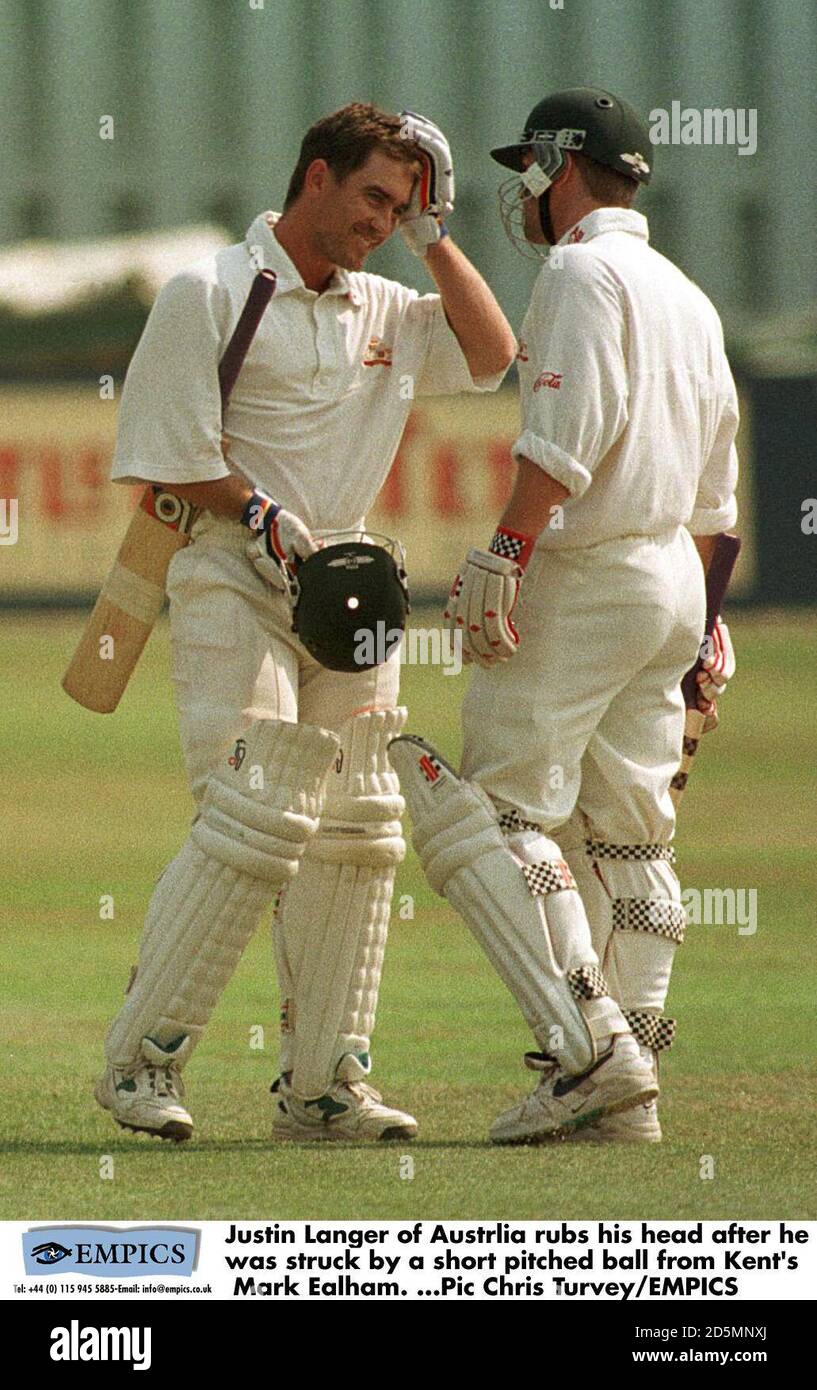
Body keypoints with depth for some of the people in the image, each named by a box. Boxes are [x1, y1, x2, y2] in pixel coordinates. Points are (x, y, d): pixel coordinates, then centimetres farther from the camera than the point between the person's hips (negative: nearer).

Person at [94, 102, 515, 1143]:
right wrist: (263, 517, -18)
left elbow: (489, 355, 9)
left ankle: (321, 1085, 7)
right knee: (256, 819, -18)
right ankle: (140, 1058, -10)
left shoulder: (383, 311, 16)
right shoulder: (212, 294, -4)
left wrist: (432, 235, 6)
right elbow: (169, 452, -8)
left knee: (357, 832, 2)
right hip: (234, 582, -7)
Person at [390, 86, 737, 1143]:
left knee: (497, 810, -9)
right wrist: (702, 619, 26)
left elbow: (571, 431, -22)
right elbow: (713, 486, 23)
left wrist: (504, 551, -27)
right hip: (674, 580, 9)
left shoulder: (584, 271, -8)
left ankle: (588, 1045, -20)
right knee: (625, 833, 9)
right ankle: (626, 1093, 6)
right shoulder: (687, 295, 21)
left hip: (582, 575, -9)